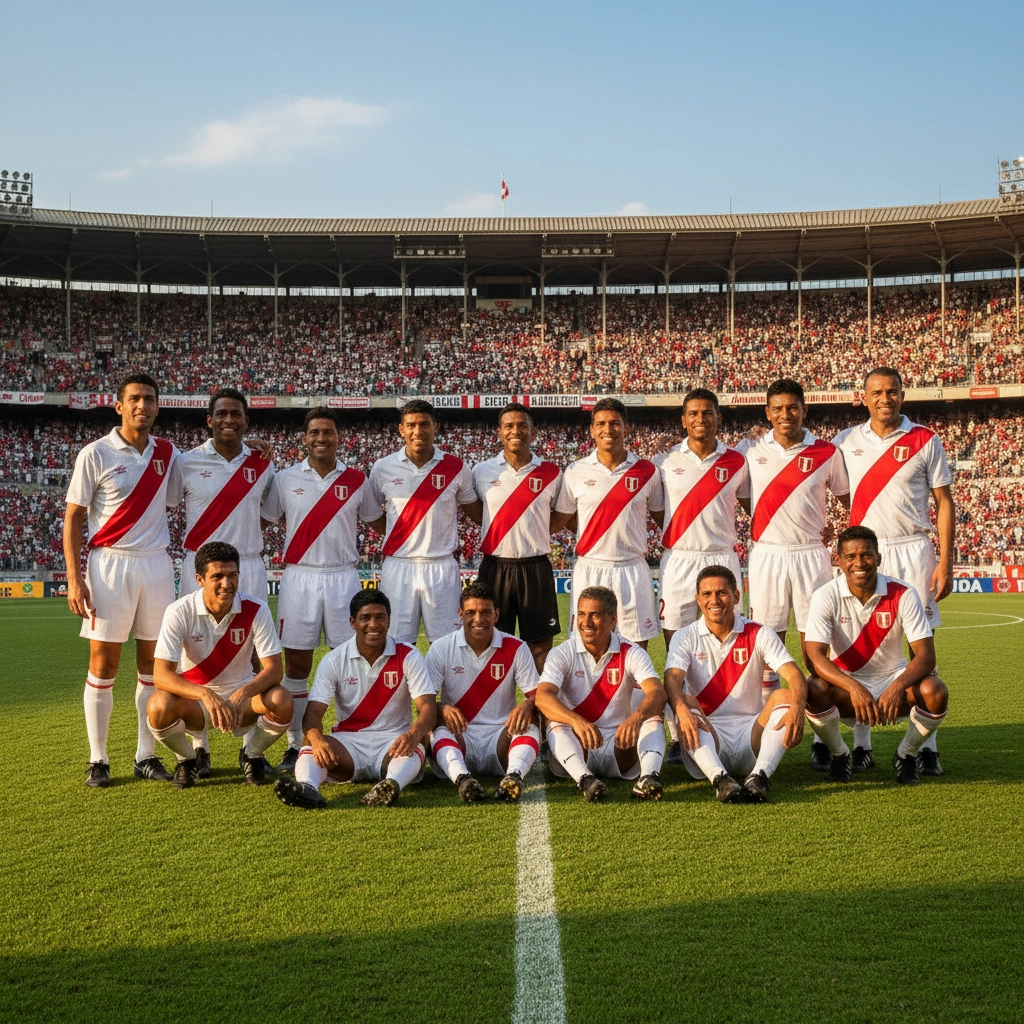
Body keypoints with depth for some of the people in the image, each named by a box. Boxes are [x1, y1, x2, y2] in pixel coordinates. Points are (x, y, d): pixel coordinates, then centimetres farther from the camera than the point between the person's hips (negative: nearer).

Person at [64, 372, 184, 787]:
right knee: (103, 663, -1)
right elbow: (73, 518, -3)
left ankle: (146, 756, 15)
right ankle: (97, 760, 9)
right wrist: (74, 578, -10)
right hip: (110, 564, -4)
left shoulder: (168, 455, 8)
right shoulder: (95, 454, -4)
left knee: (152, 661, 6)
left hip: (156, 564, 4)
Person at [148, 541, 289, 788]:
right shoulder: (179, 612, -18)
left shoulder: (256, 609, -15)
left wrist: (243, 694, -37)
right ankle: (187, 759, 1)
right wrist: (206, 695, -41)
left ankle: (251, 754, 4)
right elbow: (161, 675, -24)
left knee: (282, 701, -31)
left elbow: (274, 669, -16)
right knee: (160, 706, -34)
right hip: (194, 696, -1)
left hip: (241, 695, 1)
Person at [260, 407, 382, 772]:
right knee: (296, 663, 2)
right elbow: (262, 521, 11)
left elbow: (378, 523, 15)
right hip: (299, 578, 0)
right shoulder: (285, 479, 5)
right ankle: (295, 745, 11)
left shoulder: (356, 480, 6)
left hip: (343, 578, 0)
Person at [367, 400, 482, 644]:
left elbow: (476, 513, 12)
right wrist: (396, 534, 3)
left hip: (442, 568, 0)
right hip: (398, 567, 0)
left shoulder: (456, 468, 1)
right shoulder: (383, 468, 2)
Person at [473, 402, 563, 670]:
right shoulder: (481, 472, 4)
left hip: (536, 568, -1)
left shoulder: (551, 473, 2)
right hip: (495, 567, 1)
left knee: (541, 645, 3)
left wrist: (533, 531, 2)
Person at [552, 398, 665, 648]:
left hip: (633, 570, 0)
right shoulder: (576, 472, 3)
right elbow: (558, 521, 8)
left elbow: (662, 518, 11)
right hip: (589, 570, 0)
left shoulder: (647, 471, 3)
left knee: (638, 643, 4)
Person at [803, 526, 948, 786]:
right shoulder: (826, 597, -13)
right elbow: (816, 656, -23)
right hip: (845, 685, -1)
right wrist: (854, 688, -40)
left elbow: (926, 655, -17)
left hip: (893, 680, 1)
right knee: (813, 690, -33)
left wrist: (898, 686, -37)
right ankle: (840, 755, -2)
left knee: (935, 691, -29)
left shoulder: (903, 594, -12)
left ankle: (906, 755, 1)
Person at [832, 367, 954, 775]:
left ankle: (926, 747, 4)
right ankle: (861, 745, 8)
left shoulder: (925, 441, 1)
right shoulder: (846, 442, 6)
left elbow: (944, 503, 2)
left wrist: (945, 563, -5)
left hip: (913, 550, -1)